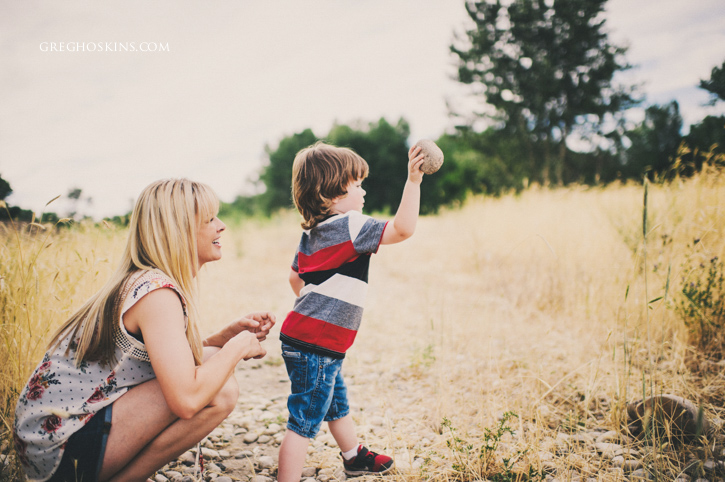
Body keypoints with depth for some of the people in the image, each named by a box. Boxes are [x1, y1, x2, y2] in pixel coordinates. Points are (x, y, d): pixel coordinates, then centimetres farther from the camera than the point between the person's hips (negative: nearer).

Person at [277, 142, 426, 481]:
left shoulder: (311, 234, 11)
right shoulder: (350, 227, -17)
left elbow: (295, 278, 22)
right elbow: (403, 228, -24)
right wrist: (413, 180, -21)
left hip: (302, 337, 10)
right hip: (315, 348, -10)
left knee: (337, 405, 27)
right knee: (304, 421, -1)